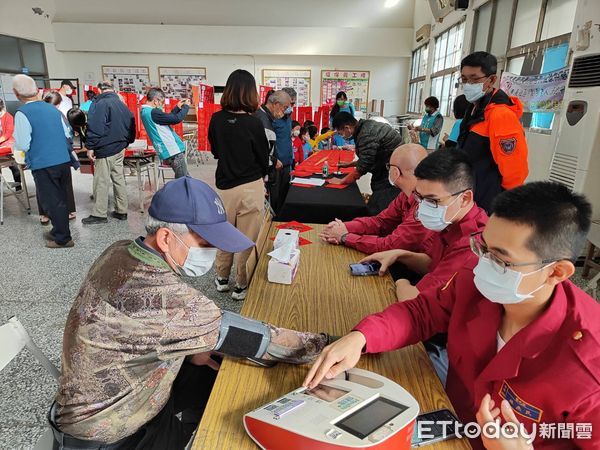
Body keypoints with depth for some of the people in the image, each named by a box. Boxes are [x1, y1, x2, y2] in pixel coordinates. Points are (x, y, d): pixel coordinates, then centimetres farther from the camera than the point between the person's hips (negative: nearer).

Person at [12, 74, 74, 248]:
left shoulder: (22, 113, -11)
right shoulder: (53, 109, 6)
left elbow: (22, 145, -11)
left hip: (42, 165, -6)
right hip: (64, 161, 6)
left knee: (52, 202, 4)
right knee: (60, 199, 17)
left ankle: (63, 239, 12)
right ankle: (58, 232, 30)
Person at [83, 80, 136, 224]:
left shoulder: (100, 104, -12)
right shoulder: (122, 104, 12)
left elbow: (95, 127, -18)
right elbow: (131, 125, 17)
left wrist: (90, 147, -13)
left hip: (105, 149, -8)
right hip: (120, 148, 8)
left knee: (101, 181, -2)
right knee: (119, 178, 12)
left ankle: (99, 214, 4)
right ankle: (121, 211, 17)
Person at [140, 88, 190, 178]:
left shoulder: (145, 111, 13)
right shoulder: (153, 112, -19)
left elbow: (168, 118, 20)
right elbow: (177, 119, -18)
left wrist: (178, 107, 17)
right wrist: (186, 106, -3)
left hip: (169, 150, 10)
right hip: (173, 151, -10)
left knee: (184, 178, 16)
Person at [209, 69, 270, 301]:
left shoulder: (216, 119, -4)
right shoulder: (253, 123, -15)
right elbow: (264, 159, -3)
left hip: (223, 185, 4)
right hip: (250, 187, -4)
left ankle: (222, 278, 35)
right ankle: (241, 286, 20)